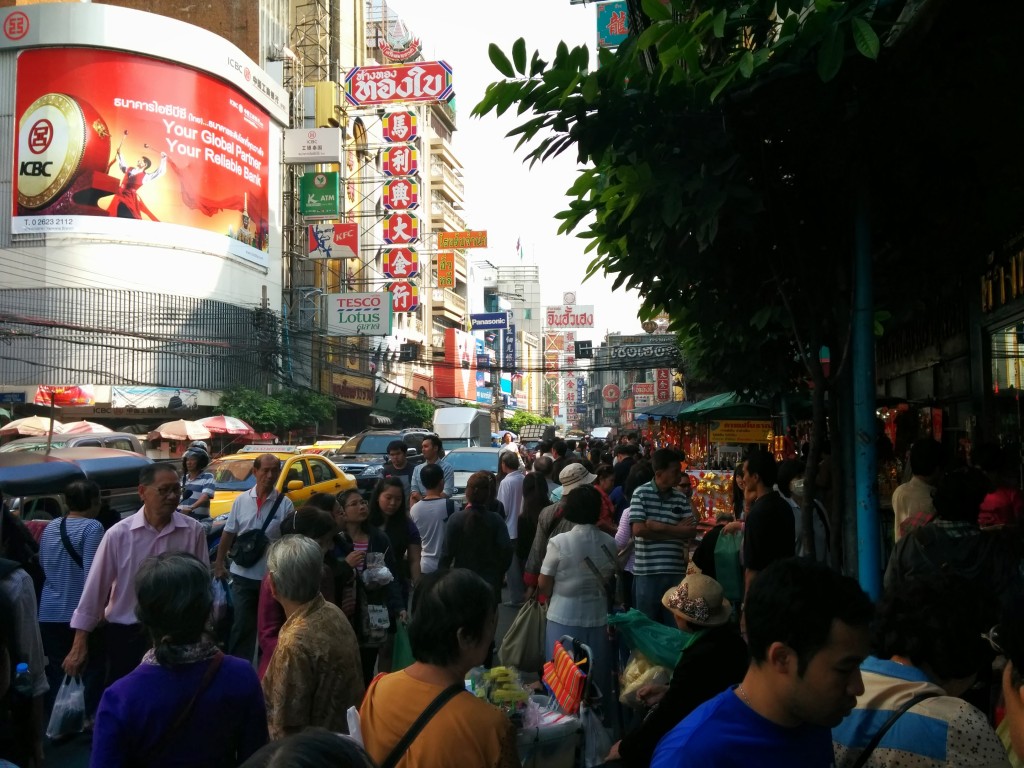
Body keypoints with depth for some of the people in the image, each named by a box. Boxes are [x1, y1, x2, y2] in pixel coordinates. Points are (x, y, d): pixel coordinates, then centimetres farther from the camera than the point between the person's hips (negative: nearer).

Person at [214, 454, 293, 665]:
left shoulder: (285, 504, -7)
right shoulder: (241, 500, 0)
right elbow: (228, 534, 7)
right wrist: (219, 565, 5)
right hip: (243, 575, 1)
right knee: (241, 626, 8)